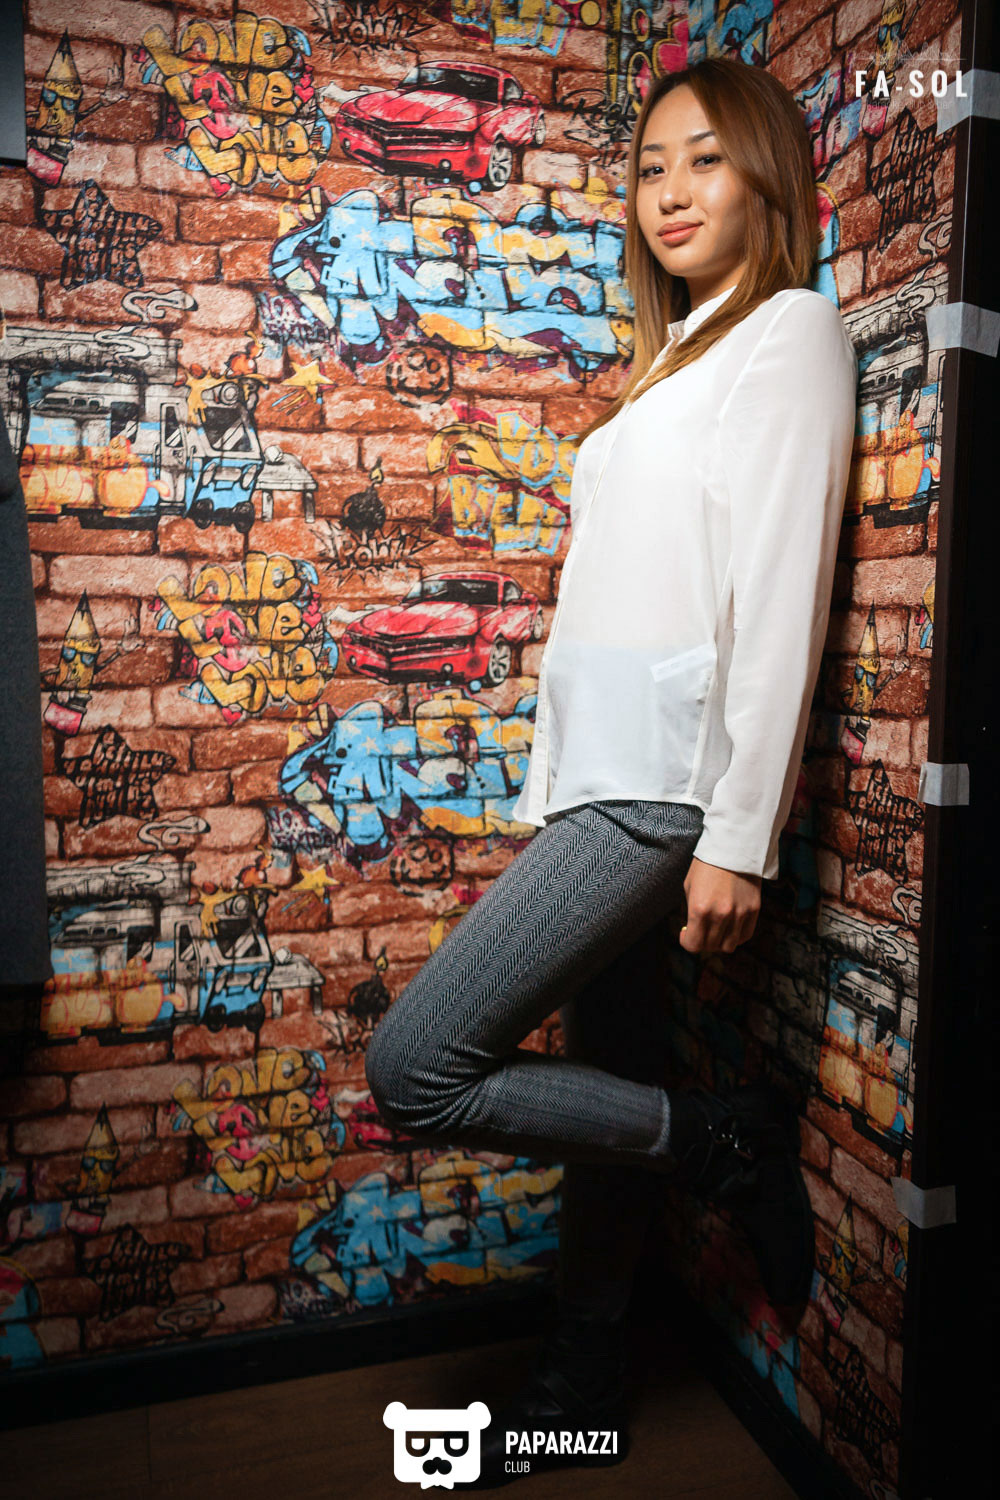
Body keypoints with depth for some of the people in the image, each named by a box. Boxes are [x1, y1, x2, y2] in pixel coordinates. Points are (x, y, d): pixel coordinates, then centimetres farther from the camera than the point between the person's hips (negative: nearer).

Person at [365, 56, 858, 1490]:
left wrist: (740, 836, -18)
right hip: (603, 777, 8)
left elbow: (782, 591, -13)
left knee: (416, 1066, -9)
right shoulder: (675, 358, 23)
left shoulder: (792, 327, -1)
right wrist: (547, 809, 16)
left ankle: (729, 1142, 7)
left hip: (667, 779, -8)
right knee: (607, 1080, 14)